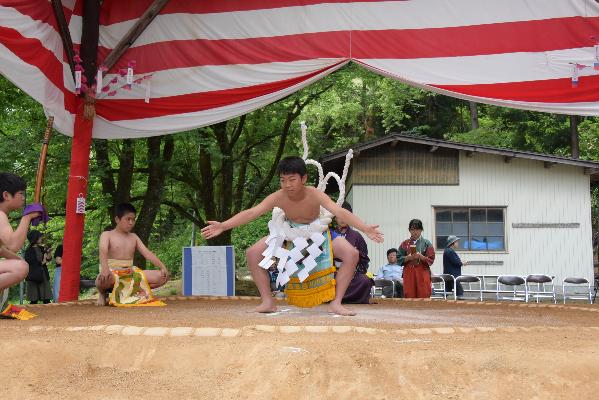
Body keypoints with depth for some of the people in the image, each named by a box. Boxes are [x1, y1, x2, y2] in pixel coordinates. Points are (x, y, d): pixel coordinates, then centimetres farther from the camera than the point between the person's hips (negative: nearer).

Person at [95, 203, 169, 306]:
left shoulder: (133, 237, 16)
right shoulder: (107, 235, 0)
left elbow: (147, 253, 8)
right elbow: (103, 252, -19)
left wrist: (162, 266, -8)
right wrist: (105, 268, -40)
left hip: (131, 273, 6)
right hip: (113, 272, -5)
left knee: (162, 277, -11)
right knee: (104, 278, -45)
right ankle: (102, 294, -6)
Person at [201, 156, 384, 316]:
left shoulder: (314, 195, -31)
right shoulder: (278, 197, -25)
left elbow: (340, 212, -42)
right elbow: (251, 213, -30)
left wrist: (365, 229, -57)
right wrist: (223, 226, -42)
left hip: (317, 234, -2)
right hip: (289, 234, 2)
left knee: (351, 254, -23)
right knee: (253, 253, -15)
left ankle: (336, 303, -11)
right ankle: (268, 302, -3)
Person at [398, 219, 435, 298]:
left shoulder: (427, 243, 4)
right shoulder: (405, 243, 9)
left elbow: (431, 260, 0)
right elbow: (399, 259, 6)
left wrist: (421, 257, -17)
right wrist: (408, 258, -12)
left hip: (423, 274, -1)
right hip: (409, 274, 1)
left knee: (424, 296, -6)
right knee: (409, 296, -1)